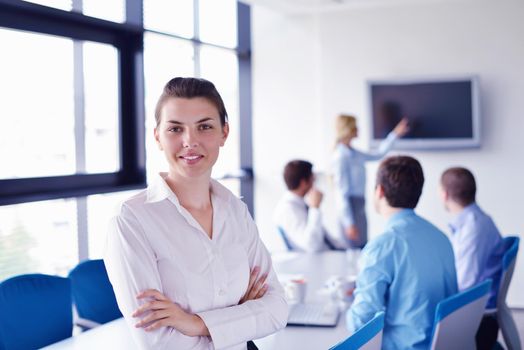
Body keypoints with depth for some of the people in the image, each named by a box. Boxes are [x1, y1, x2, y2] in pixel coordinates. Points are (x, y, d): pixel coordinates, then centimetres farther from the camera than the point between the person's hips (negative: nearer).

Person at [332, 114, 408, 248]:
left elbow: (377, 154, 25)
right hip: (350, 207, -9)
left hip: (359, 206, 9)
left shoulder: (354, 153, 9)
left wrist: (395, 134, 23)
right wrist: (349, 223, -17)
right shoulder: (341, 156, -14)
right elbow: (342, 192, -16)